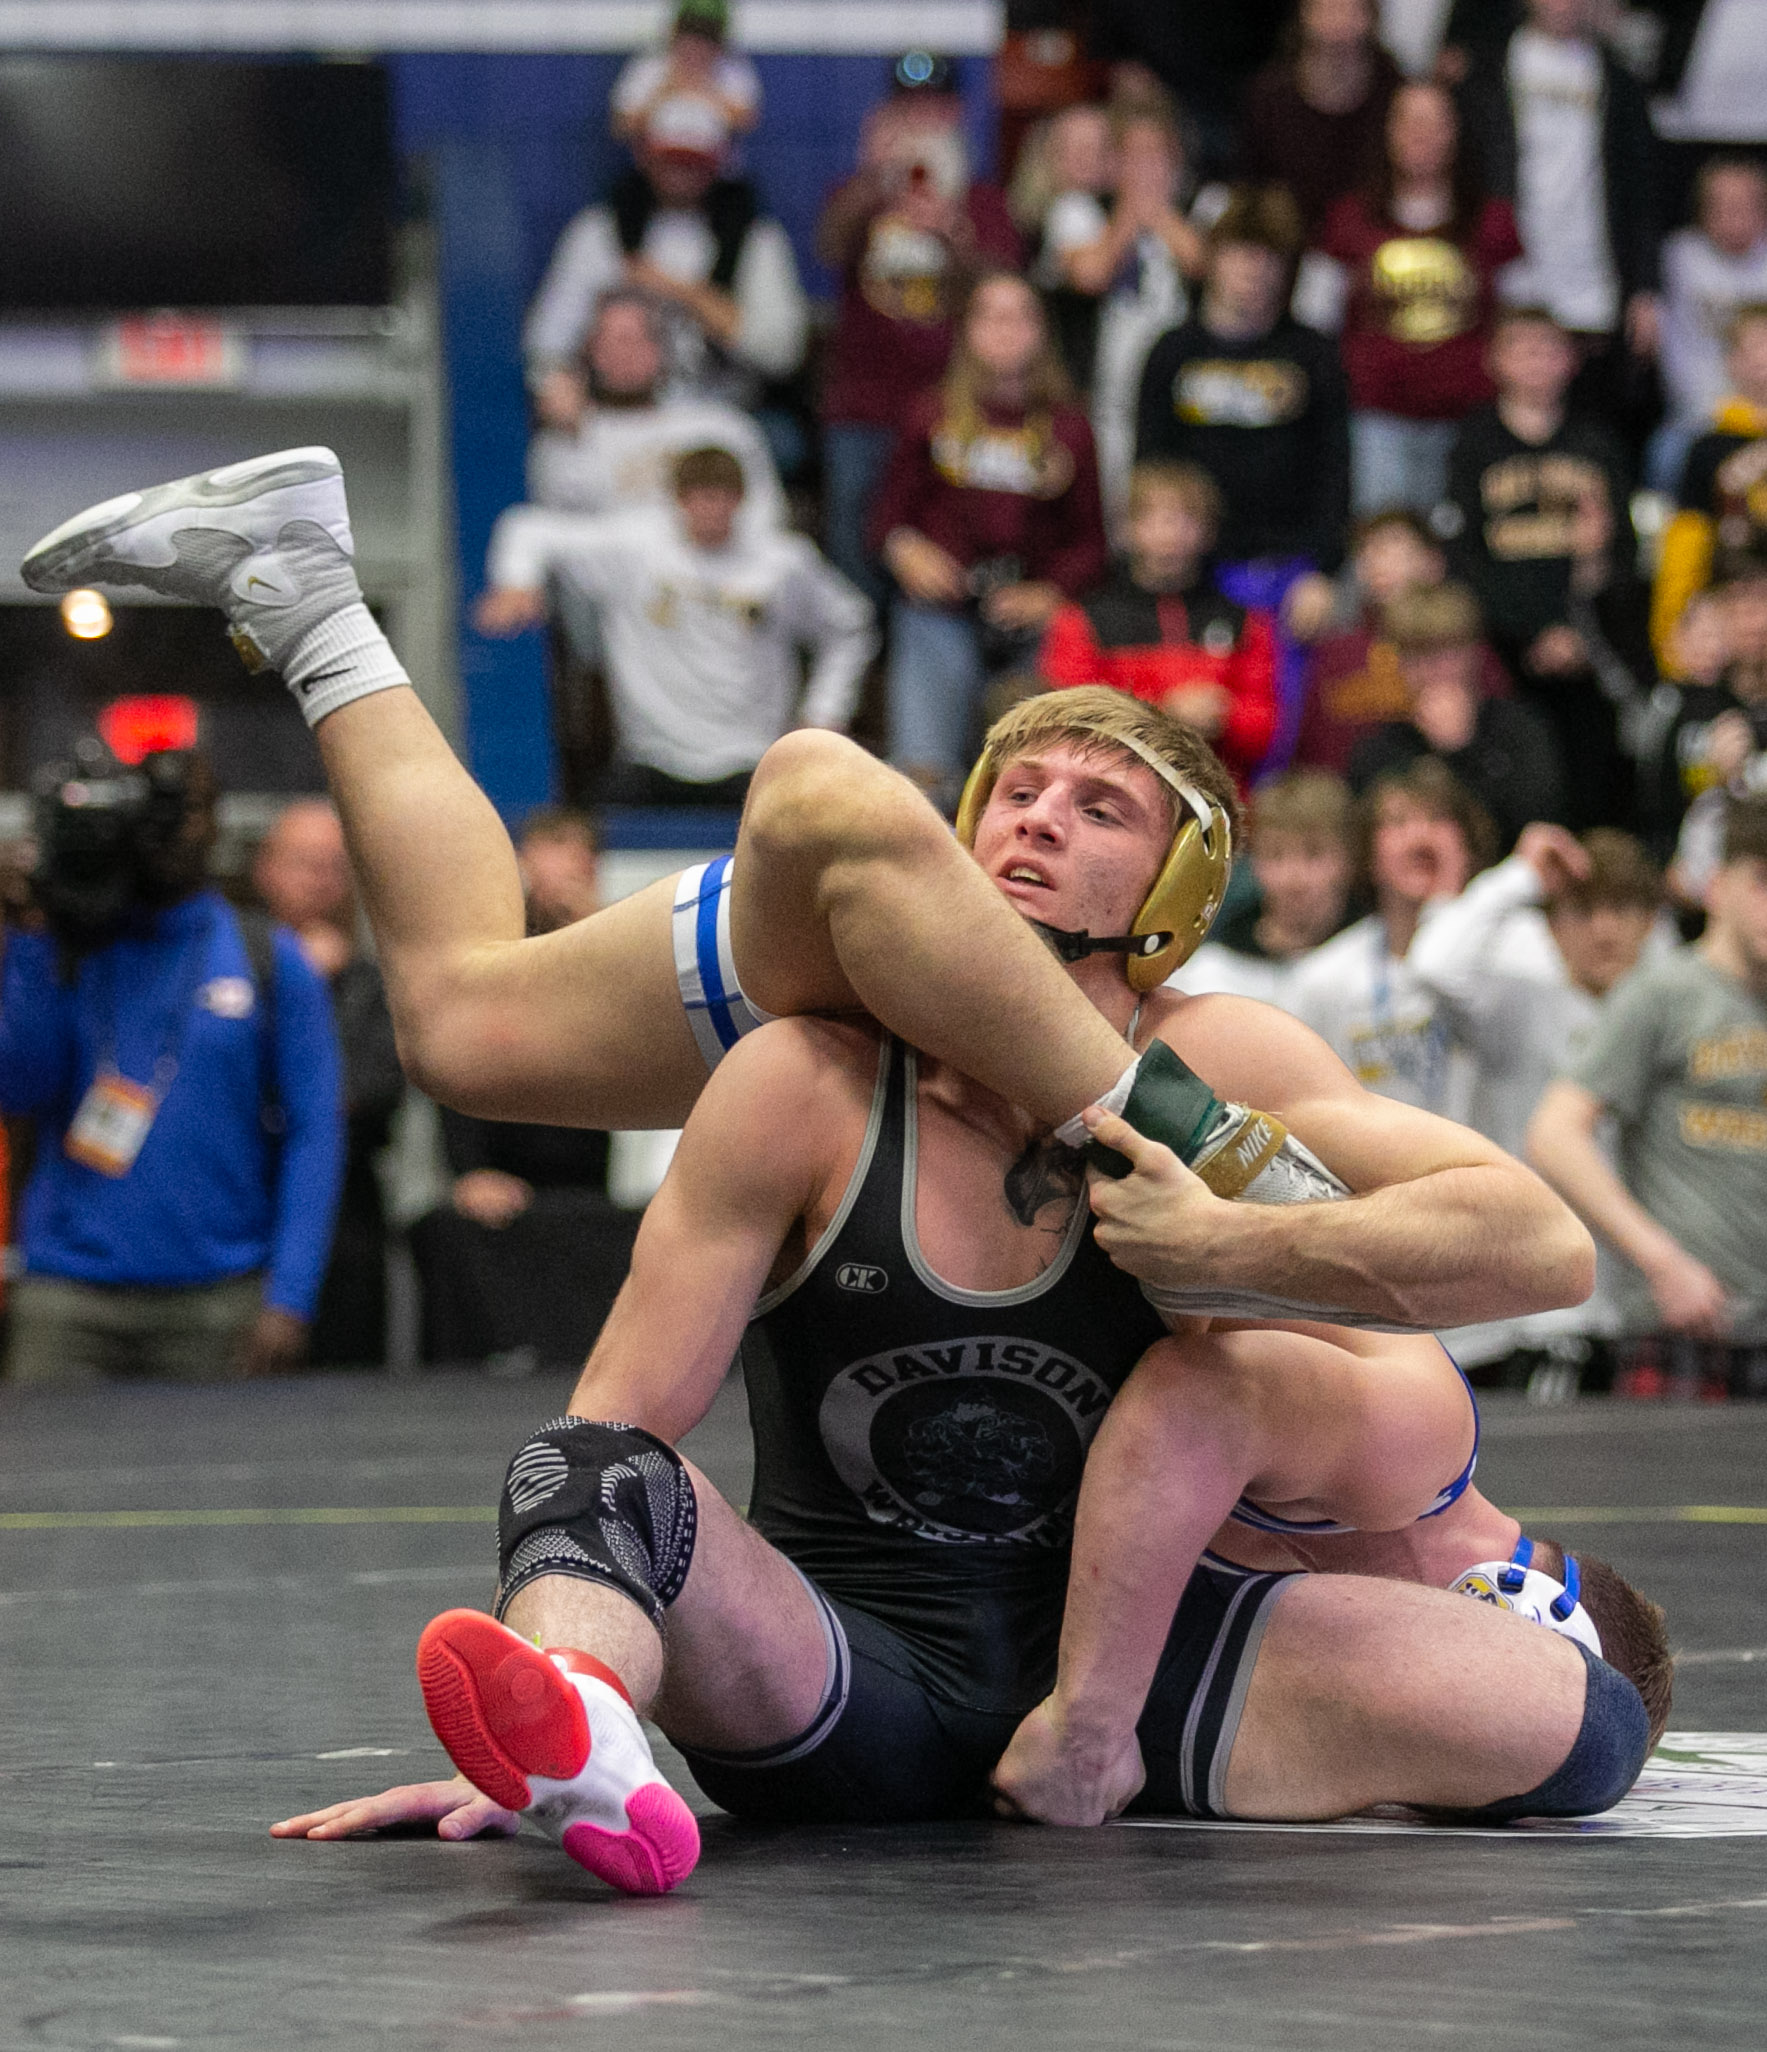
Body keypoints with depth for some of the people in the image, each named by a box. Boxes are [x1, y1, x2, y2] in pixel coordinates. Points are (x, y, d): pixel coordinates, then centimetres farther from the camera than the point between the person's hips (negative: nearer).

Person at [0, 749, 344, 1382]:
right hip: (69, 1301, 1)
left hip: (216, 1303, -1)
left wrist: (289, 1299, -8)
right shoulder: (58, 953, 10)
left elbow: (313, 1133, 1)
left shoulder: (270, 961, 5)